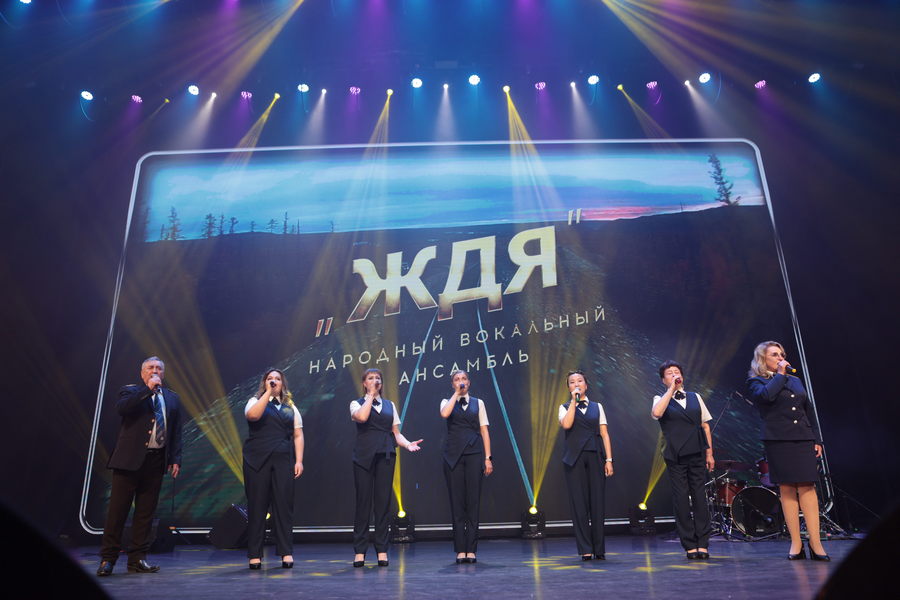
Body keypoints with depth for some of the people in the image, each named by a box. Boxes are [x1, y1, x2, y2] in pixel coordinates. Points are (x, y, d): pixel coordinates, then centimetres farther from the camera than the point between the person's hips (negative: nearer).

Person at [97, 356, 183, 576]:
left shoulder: (172, 398, 15)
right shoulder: (131, 391, 6)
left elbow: (176, 432, 13)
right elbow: (121, 408, -17)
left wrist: (176, 459, 5)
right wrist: (148, 389, -16)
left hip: (156, 460, 4)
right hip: (130, 459, -3)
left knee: (146, 511, 7)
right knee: (118, 509, 0)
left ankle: (137, 558, 16)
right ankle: (107, 558, 10)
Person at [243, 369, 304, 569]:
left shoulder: (290, 407, 14)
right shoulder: (256, 401, 7)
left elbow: (298, 435, 10)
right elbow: (252, 415, -18)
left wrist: (299, 461, 0)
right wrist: (268, 392, -14)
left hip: (283, 460, 2)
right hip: (257, 459, -2)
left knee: (284, 504, 0)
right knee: (257, 505, 2)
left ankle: (286, 553, 6)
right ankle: (255, 555, 10)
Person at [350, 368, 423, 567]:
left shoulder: (389, 405, 18)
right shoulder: (357, 403, 8)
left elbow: (396, 432, 13)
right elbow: (361, 417, -16)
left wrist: (407, 444, -6)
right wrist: (370, 395, -6)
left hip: (386, 455, 3)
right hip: (364, 455, -2)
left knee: (383, 501, 1)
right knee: (363, 501, -2)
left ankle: (382, 550, 8)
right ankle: (360, 551, 5)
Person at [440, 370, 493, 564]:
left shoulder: (478, 403, 12)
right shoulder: (447, 402, 10)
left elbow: (484, 431, 7)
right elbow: (444, 413, -16)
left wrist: (488, 458, -1)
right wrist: (457, 394, -8)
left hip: (474, 453, 1)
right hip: (453, 454, -1)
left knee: (473, 501, 0)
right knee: (457, 502, 0)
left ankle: (471, 550, 7)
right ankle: (460, 550, 7)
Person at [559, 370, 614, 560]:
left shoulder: (597, 407, 14)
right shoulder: (565, 407, 10)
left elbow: (604, 434, 9)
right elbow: (566, 424, -12)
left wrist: (609, 460, -1)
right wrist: (574, 401, -7)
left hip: (595, 457, 1)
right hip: (574, 458, -1)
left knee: (598, 502, 0)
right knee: (579, 503, -3)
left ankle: (599, 550, 10)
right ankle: (585, 550, 4)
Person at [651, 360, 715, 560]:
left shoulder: (695, 397, 14)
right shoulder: (661, 399, 4)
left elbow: (705, 425, 14)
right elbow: (656, 413, -20)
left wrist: (709, 453, 8)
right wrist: (671, 390, -13)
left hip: (697, 455, 2)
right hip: (675, 457, -2)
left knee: (700, 498, 2)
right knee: (681, 500, 0)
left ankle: (702, 544, 8)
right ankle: (689, 545, 7)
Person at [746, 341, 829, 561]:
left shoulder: (795, 380, 20)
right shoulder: (756, 382, 4)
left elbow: (809, 411, 20)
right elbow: (766, 395, -19)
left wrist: (817, 439, 13)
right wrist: (780, 375, -5)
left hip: (803, 439, 4)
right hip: (778, 441, -4)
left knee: (807, 487, -4)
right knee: (786, 489, -1)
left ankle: (815, 543, -2)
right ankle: (796, 544, 4)